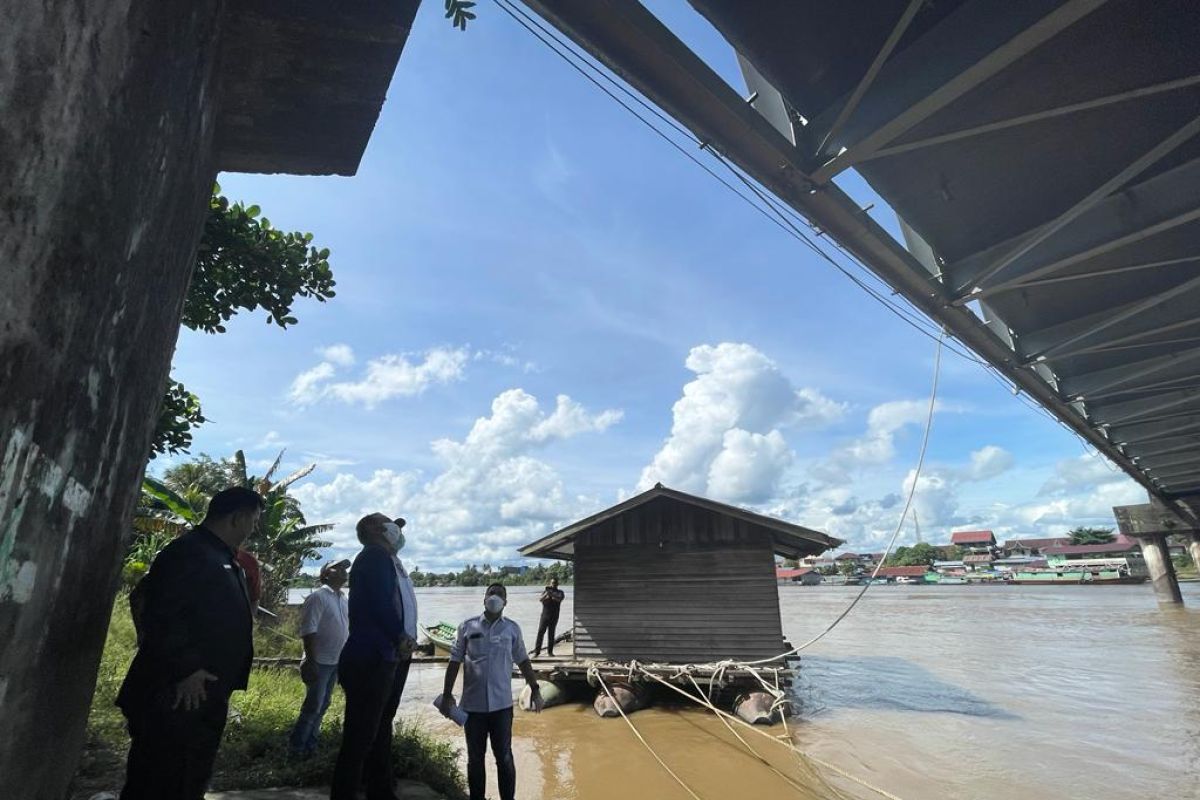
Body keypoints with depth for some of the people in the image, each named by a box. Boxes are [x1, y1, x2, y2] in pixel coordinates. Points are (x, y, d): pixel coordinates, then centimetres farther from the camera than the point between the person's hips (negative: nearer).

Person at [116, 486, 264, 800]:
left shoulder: (221, 558, 15)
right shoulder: (188, 552, -16)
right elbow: (161, 614, -25)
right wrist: (185, 670, -23)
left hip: (204, 699, 10)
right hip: (176, 699, -10)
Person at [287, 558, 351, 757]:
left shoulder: (343, 599, 9)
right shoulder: (318, 597, -14)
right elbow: (308, 631, -18)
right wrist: (311, 661, -21)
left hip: (336, 661, 7)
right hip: (320, 662, -7)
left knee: (323, 705, 15)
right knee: (313, 706, 0)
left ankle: (310, 744, 27)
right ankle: (296, 747, 15)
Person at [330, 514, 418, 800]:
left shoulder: (389, 560, 16)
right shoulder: (374, 556, -12)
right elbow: (379, 603, -21)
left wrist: (405, 642, 3)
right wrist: (401, 638, -12)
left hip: (389, 657, 10)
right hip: (370, 659, -10)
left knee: (381, 730, 19)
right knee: (360, 737, -3)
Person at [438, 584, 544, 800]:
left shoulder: (512, 628, 1)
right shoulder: (468, 626, -1)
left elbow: (523, 661, 8)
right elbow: (455, 662, 4)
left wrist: (535, 689, 7)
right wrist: (447, 694, 2)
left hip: (501, 704, 0)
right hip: (473, 704, 1)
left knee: (504, 757, 5)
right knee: (475, 757, 14)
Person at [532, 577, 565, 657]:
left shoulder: (559, 592, 8)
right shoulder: (546, 591, 11)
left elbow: (559, 599, -14)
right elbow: (540, 599, -7)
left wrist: (551, 594, -30)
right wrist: (546, 594, -25)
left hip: (554, 616, 0)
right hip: (545, 614, 0)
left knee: (551, 633, 2)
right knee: (540, 632, -5)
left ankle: (550, 651, 10)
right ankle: (537, 650, -2)